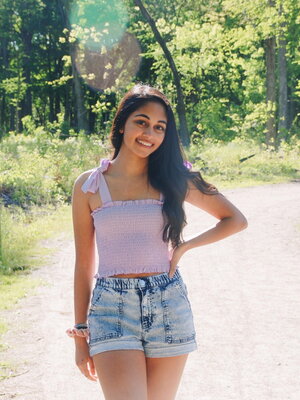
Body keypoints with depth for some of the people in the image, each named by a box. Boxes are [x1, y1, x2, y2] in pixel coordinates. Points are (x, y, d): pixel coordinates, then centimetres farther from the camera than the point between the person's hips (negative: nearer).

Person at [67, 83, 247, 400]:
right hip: (112, 306, -1)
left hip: (168, 305, 2)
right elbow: (83, 265, 7)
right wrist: (80, 335, 7)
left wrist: (184, 247, 0)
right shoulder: (89, 185, 3)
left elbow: (236, 220, 13)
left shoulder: (174, 179, 5)